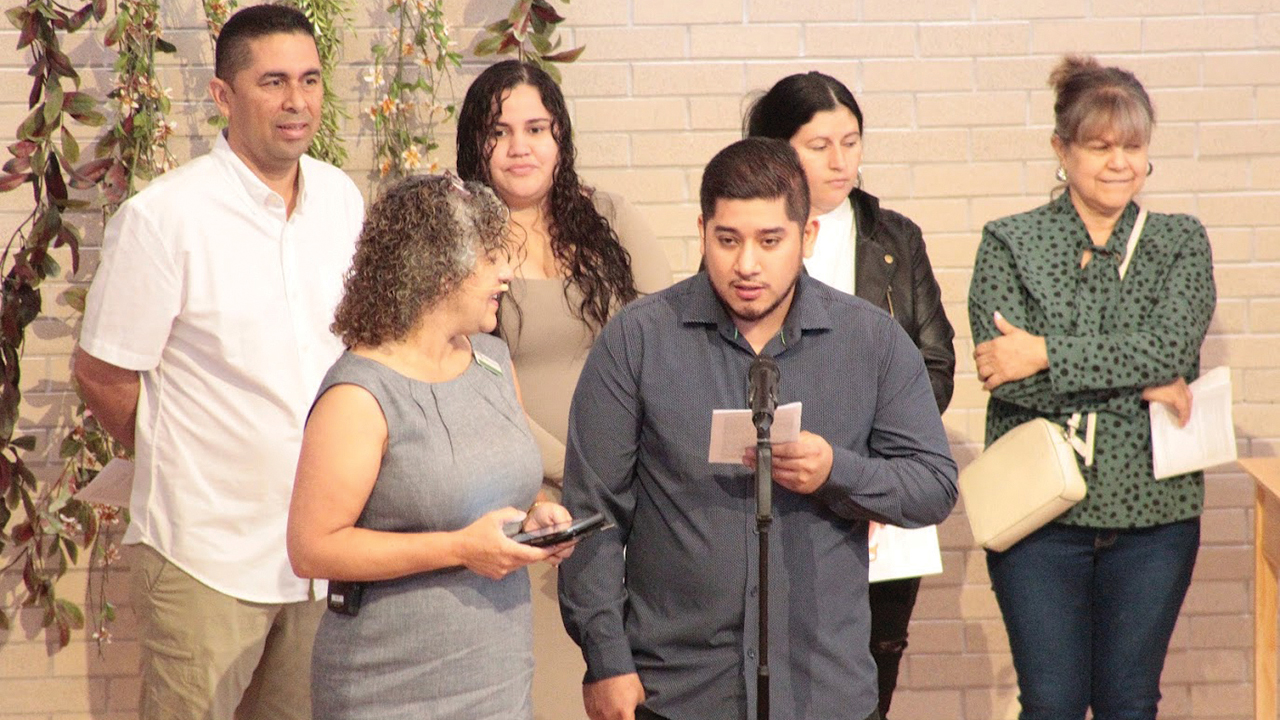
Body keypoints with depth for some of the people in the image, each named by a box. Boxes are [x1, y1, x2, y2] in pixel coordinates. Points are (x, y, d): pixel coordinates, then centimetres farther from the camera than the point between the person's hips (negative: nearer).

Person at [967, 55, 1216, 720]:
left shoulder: (1181, 242, 7)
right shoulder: (1009, 243, 1)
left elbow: (1172, 344, -12)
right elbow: (1004, 374, -12)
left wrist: (1045, 354, -16)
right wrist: (1142, 384, -14)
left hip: (1153, 513, 1)